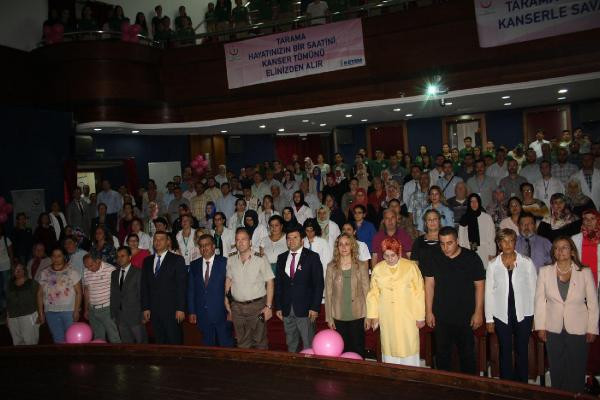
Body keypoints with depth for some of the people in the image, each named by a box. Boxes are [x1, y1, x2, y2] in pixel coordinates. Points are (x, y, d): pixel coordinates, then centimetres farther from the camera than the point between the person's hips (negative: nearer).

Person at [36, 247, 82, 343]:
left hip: (69, 311, -3)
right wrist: (41, 313, 5)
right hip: (51, 312, 3)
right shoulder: (44, 273, 6)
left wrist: (76, 311, -11)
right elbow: (40, 294, 8)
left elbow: (78, 292, -5)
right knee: (58, 339, 9)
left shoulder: (71, 272, -3)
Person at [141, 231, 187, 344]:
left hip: (171, 310, -4)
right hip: (154, 310, 4)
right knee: (159, 342, 7)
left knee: (174, 342, -1)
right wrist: (145, 308, 6)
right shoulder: (147, 261, 13)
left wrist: (180, 309, -11)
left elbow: (181, 286, -6)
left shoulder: (177, 260, -1)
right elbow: (144, 286, 13)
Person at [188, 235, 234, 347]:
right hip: (203, 315, 3)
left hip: (221, 313, -3)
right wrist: (191, 311, 4)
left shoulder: (224, 262, -5)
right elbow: (191, 290, 8)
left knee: (226, 346, 5)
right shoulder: (194, 265, 7)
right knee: (207, 345, 12)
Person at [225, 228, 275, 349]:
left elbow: (270, 282, -9)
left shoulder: (260, 260, -10)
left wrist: (268, 306, -12)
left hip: (257, 305, -3)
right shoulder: (231, 260, 3)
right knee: (242, 343, 13)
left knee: (259, 341, 6)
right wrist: (226, 298, 8)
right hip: (237, 306, 4)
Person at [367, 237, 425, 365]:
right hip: (387, 318, 2)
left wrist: (420, 316, -2)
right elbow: (373, 294, 7)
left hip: (407, 317, -2)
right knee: (389, 347, 10)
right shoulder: (377, 269, 0)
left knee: (409, 346, 5)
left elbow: (419, 293, -4)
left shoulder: (411, 267, -8)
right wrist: (373, 315, 5)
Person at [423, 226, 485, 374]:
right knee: (442, 354, 13)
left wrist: (478, 312, -6)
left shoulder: (471, 258, -7)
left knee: (467, 354, 9)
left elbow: (479, 285, -4)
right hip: (441, 316, 2)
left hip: (466, 317, -2)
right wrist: (429, 311, 0)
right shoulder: (435, 259, -1)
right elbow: (429, 285, 2)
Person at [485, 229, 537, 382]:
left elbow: (533, 289, 2)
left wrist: (536, 315, 0)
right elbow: (489, 292, 1)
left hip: (523, 315, 0)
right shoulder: (493, 265, -1)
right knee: (505, 352, 9)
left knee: (522, 352, 9)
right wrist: (489, 319, 1)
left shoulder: (527, 262, -2)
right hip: (501, 316, 0)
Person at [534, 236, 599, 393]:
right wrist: (541, 326, -1)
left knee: (576, 370, 8)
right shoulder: (544, 271, -1)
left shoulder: (585, 272, -4)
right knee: (556, 369, 10)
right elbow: (540, 300, 1)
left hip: (578, 329, -1)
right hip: (554, 329, 1)